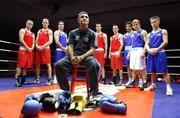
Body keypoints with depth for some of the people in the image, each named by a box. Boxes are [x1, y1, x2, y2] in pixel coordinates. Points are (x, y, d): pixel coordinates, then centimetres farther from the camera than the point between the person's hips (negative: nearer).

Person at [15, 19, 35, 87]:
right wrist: (27, 48, -16)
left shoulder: (32, 34, 23)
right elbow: (21, 40, -9)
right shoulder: (22, 30, 3)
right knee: (20, 65, -11)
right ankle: (17, 81, -11)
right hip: (23, 50, -7)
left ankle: (23, 80, 13)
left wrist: (32, 48, -6)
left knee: (26, 66, 7)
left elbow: (33, 43, 16)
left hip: (30, 51, 7)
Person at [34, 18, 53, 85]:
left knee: (48, 64, -9)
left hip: (46, 49, -6)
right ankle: (37, 79, 21)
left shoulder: (49, 31, 2)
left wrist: (43, 47, -16)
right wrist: (37, 46, -5)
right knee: (37, 64, 9)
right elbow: (37, 40, 15)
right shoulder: (39, 31, 20)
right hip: (38, 49, 6)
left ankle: (50, 79, -7)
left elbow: (50, 41, -10)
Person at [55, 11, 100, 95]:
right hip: (74, 55, 3)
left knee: (94, 65, -35)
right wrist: (72, 57, -18)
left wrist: (82, 57, -19)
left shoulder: (92, 33, 6)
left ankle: (94, 91, -15)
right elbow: (70, 46, 4)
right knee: (58, 65, -22)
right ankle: (65, 90, -7)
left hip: (86, 56, -2)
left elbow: (92, 49, -2)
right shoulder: (72, 33, 12)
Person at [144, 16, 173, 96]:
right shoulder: (149, 34, 16)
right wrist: (149, 50, -12)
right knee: (152, 71, 11)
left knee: (164, 71, -7)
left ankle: (168, 88, -1)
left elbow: (165, 42, -7)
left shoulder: (163, 31, 5)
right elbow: (147, 44, 10)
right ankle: (153, 85, 25)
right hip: (151, 54, 5)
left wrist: (157, 49, -15)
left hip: (160, 53, -4)